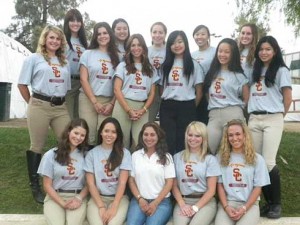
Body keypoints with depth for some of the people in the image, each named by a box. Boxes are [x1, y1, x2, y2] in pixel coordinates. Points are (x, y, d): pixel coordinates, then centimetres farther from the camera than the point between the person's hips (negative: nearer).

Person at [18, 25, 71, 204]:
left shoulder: (64, 62, 18)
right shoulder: (34, 58, 5)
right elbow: (22, 84, 4)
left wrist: (61, 100, 8)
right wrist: (32, 104, 4)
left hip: (61, 107, 4)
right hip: (40, 106, -4)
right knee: (37, 146, 3)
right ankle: (35, 186, 16)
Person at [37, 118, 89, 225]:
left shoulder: (86, 155, 5)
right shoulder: (50, 155, 2)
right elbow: (47, 186, 2)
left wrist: (79, 198, -9)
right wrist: (63, 203, -8)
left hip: (78, 197, 0)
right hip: (55, 197, 0)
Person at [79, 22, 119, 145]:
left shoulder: (116, 56, 9)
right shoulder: (88, 54, 5)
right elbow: (83, 79, -1)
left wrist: (112, 103, -4)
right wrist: (95, 102, -8)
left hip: (109, 101, 1)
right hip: (88, 99, -1)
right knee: (88, 135, -4)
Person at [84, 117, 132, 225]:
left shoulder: (124, 153, 3)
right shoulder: (92, 154, 5)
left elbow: (122, 182, -5)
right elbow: (91, 183, 1)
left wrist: (114, 207, -16)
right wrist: (101, 207, -11)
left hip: (119, 198, 0)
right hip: (97, 197, 1)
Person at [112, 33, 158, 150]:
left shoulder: (150, 69, 15)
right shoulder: (123, 66, 9)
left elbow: (152, 93, 12)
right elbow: (117, 89, -1)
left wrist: (143, 110, -5)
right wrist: (129, 110, -10)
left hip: (142, 108, 2)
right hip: (123, 106, -2)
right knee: (121, 141, -2)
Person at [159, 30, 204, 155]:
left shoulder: (193, 65, 2)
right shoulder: (166, 64, 12)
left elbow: (199, 91, 2)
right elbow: (162, 87, 12)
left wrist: (192, 109, 2)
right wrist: (164, 105, 2)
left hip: (186, 107, -2)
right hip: (167, 107, 3)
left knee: (183, 141, 3)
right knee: (167, 141, 2)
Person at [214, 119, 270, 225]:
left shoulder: (257, 159, 4)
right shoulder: (221, 157, 6)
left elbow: (258, 188, 3)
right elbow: (220, 185, 5)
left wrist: (244, 208, -10)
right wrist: (226, 207, -10)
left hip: (249, 204, 0)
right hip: (227, 202, 0)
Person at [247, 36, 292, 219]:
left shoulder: (281, 70, 2)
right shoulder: (255, 71, 17)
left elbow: (288, 98, 2)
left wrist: (279, 117, 8)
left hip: (272, 120, -5)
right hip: (254, 119, 5)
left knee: (268, 163, -11)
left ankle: (277, 203, 6)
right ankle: (268, 202, 15)